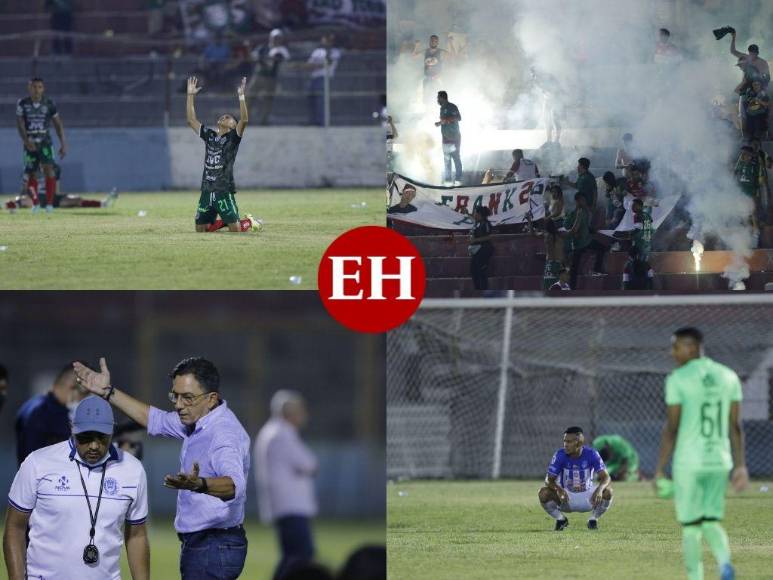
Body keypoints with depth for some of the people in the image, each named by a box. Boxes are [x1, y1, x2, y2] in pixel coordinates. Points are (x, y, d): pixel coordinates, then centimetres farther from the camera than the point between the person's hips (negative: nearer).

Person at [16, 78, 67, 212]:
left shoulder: (49, 104, -1)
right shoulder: (22, 104, -2)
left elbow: (58, 124, 5)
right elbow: (20, 124, -8)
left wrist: (63, 144, 1)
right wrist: (26, 140, -24)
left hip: (45, 142, -1)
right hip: (30, 143, 1)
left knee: (48, 169, -17)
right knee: (31, 173, 4)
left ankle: (49, 203, -15)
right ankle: (35, 203, 24)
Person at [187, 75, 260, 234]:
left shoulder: (233, 137, 0)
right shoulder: (209, 135, 14)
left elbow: (244, 120, -16)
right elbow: (191, 120, 15)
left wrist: (241, 96, -22)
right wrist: (190, 95, 9)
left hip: (224, 191, -5)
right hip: (207, 190, 5)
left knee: (235, 229, -10)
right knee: (200, 229, 5)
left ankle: (251, 222, 23)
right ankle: (225, 220, 29)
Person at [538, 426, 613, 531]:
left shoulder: (591, 454, -18)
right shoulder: (560, 455, -18)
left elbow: (606, 477, -21)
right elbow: (549, 480, -17)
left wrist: (599, 489, -44)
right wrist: (558, 489, -41)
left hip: (587, 498, 0)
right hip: (565, 495, 0)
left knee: (607, 491, -29)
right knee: (544, 493, -29)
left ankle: (593, 519, -1)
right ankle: (560, 519, 0)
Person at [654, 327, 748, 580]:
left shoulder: (678, 379, -9)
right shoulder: (728, 377, 6)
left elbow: (671, 428, -10)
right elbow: (735, 426, 7)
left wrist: (660, 470, -6)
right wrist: (740, 466, 11)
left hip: (688, 464, -4)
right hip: (719, 463, 4)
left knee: (690, 526, 6)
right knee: (711, 522, 14)